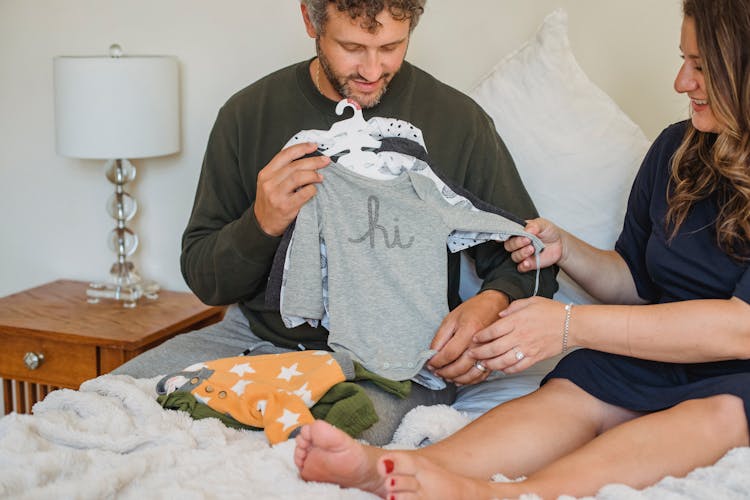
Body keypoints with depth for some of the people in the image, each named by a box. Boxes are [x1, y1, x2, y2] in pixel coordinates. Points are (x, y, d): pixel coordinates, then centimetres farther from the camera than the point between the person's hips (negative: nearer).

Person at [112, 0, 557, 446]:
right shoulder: (248, 114, 3)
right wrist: (261, 225, -16)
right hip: (261, 335, 3)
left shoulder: (459, 122, -2)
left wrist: (493, 304, -18)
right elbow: (204, 280, 5)